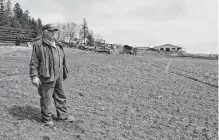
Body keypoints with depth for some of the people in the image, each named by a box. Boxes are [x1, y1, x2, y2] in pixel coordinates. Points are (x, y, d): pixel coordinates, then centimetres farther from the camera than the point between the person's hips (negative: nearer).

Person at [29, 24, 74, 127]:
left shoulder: (58, 45, 16)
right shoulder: (39, 44, -7)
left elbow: (63, 60, 23)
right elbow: (34, 62, -9)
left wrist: (65, 73, 25)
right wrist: (34, 76, -14)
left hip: (58, 77, 8)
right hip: (46, 77, -7)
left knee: (60, 96, 17)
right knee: (46, 98, 3)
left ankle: (62, 115, 32)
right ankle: (47, 118, 20)